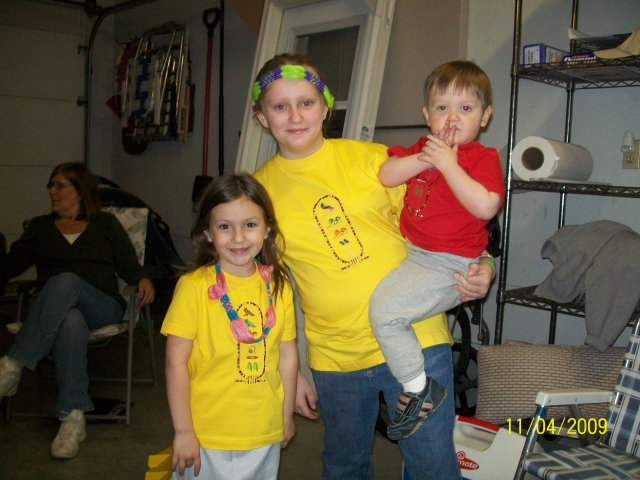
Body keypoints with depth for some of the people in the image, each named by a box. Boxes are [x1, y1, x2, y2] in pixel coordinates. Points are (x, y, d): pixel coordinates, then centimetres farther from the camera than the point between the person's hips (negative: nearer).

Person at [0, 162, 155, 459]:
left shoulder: (105, 224, 19)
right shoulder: (40, 227, 26)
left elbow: (128, 265, 9)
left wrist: (143, 280, -12)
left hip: (102, 308, -1)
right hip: (48, 309, 2)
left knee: (65, 282, -36)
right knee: (70, 321, -37)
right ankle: (73, 417, -44)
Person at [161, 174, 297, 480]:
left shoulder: (278, 286, -1)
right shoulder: (194, 286, -13)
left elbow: (287, 356, 6)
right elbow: (176, 361, -11)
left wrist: (287, 417, 11)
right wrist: (183, 431, -10)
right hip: (206, 437, -3)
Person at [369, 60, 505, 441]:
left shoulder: (483, 157, -8)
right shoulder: (423, 148, 13)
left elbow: (485, 207, -26)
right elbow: (386, 176, -1)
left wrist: (448, 164, -23)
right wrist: (425, 158, -14)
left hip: (448, 265, -9)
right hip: (413, 253, 9)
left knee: (385, 310, -21)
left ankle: (420, 389, -5)